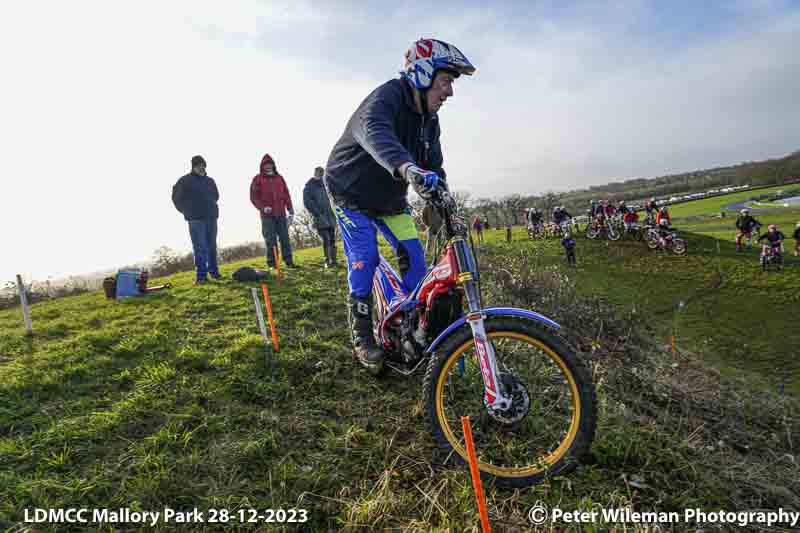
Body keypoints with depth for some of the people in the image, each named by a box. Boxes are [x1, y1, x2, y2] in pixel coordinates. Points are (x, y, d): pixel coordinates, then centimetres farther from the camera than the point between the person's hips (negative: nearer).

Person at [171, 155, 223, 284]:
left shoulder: (210, 181, 15)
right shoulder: (185, 181, -1)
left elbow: (216, 196, 30)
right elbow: (177, 198, 5)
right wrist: (186, 211, 7)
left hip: (211, 218, 5)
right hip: (196, 219, -5)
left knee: (212, 246, 10)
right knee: (200, 247, -8)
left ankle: (213, 271, 20)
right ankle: (201, 275, -5)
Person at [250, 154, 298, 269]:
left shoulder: (279, 178, 15)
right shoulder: (258, 179, 4)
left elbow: (286, 195, 15)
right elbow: (253, 197, 0)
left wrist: (291, 211, 10)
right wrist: (263, 207, -16)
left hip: (281, 214, 3)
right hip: (267, 216, -3)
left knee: (285, 238, 5)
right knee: (270, 240, -3)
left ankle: (289, 261, 12)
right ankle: (272, 264, 3)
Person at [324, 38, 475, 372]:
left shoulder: (429, 119, -3)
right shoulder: (385, 99, -28)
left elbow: (434, 169, -3)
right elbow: (377, 135, -52)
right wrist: (409, 169, -72)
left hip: (389, 198, 7)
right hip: (352, 193, -6)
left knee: (414, 257, -5)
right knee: (365, 261, -18)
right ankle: (362, 339, -3)